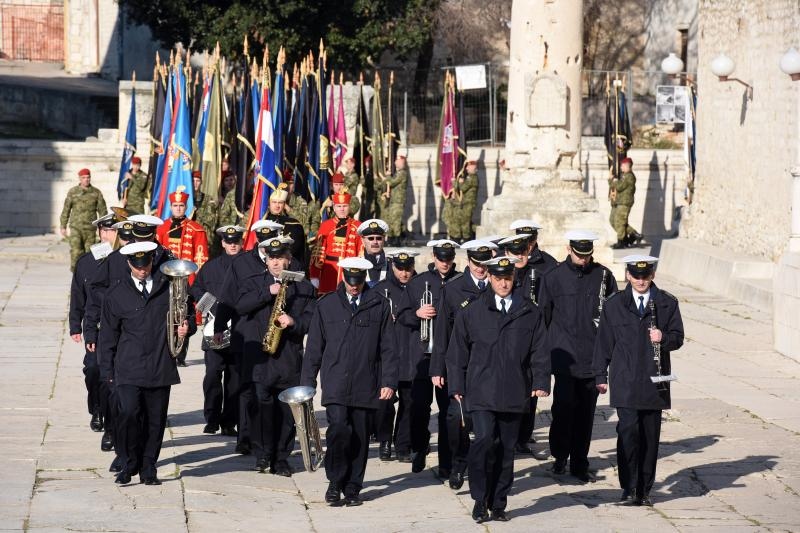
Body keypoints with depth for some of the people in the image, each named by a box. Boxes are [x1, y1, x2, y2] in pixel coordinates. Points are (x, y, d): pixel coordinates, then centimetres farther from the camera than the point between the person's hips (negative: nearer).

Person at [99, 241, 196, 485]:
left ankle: (148, 469, 16)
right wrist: (107, 371, 7)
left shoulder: (170, 287, 6)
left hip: (160, 369, 2)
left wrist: (187, 327, -5)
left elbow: (188, 314, 19)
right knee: (129, 413, -17)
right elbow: (108, 336, 10)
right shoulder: (116, 295, 6)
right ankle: (129, 464, 0)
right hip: (129, 369, -1)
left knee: (156, 420, 3)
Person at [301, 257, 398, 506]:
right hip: (335, 383, -1)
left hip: (365, 386, 1)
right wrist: (307, 383, 6)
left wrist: (389, 381, -1)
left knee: (360, 437, 3)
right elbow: (314, 347, 10)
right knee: (339, 429, -16)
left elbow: (388, 347, 6)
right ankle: (335, 482, 2)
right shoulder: (326, 305, 7)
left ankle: (352, 488, 15)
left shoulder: (379, 306, 6)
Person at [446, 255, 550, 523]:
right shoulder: (472, 313, 5)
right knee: (484, 440, -17)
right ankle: (480, 501, -3)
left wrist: (541, 382, -2)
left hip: (514, 395, 2)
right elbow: (457, 351, 8)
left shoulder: (530, 313, 8)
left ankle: (498, 504, 17)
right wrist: (457, 386, 3)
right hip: (481, 393, -2)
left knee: (506, 449, 6)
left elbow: (539, 351, 9)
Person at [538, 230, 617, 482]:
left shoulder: (603, 276, 5)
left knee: (586, 412, 6)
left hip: (593, 356, 2)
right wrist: (544, 351, 8)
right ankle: (560, 455, 8)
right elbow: (543, 315, 8)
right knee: (564, 405, -11)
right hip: (564, 355, -2)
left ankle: (579, 464, 15)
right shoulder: (553, 277, 1)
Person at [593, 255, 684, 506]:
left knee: (651, 436, 4)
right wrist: (600, 375, 4)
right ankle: (629, 486, -7)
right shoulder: (614, 305, 6)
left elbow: (678, 337, 9)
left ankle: (644, 489, 13)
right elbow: (604, 342, 8)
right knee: (628, 429, -14)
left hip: (654, 381, 2)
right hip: (625, 381, -2)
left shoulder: (667, 304, 8)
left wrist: (663, 338, -14)